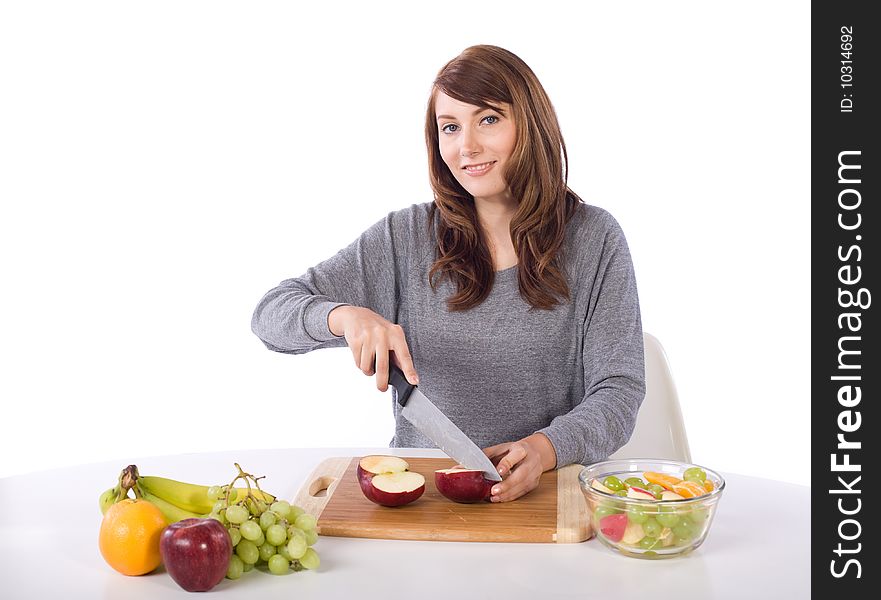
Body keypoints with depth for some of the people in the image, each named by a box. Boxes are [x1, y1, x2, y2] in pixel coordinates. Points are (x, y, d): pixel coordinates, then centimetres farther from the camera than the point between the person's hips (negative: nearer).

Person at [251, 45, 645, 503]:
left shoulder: (594, 239, 2)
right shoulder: (406, 237, 4)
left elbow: (619, 388, -1)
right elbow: (270, 313, 3)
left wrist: (546, 447, -21)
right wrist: (345, 315, -19)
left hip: (548, 483, -1)